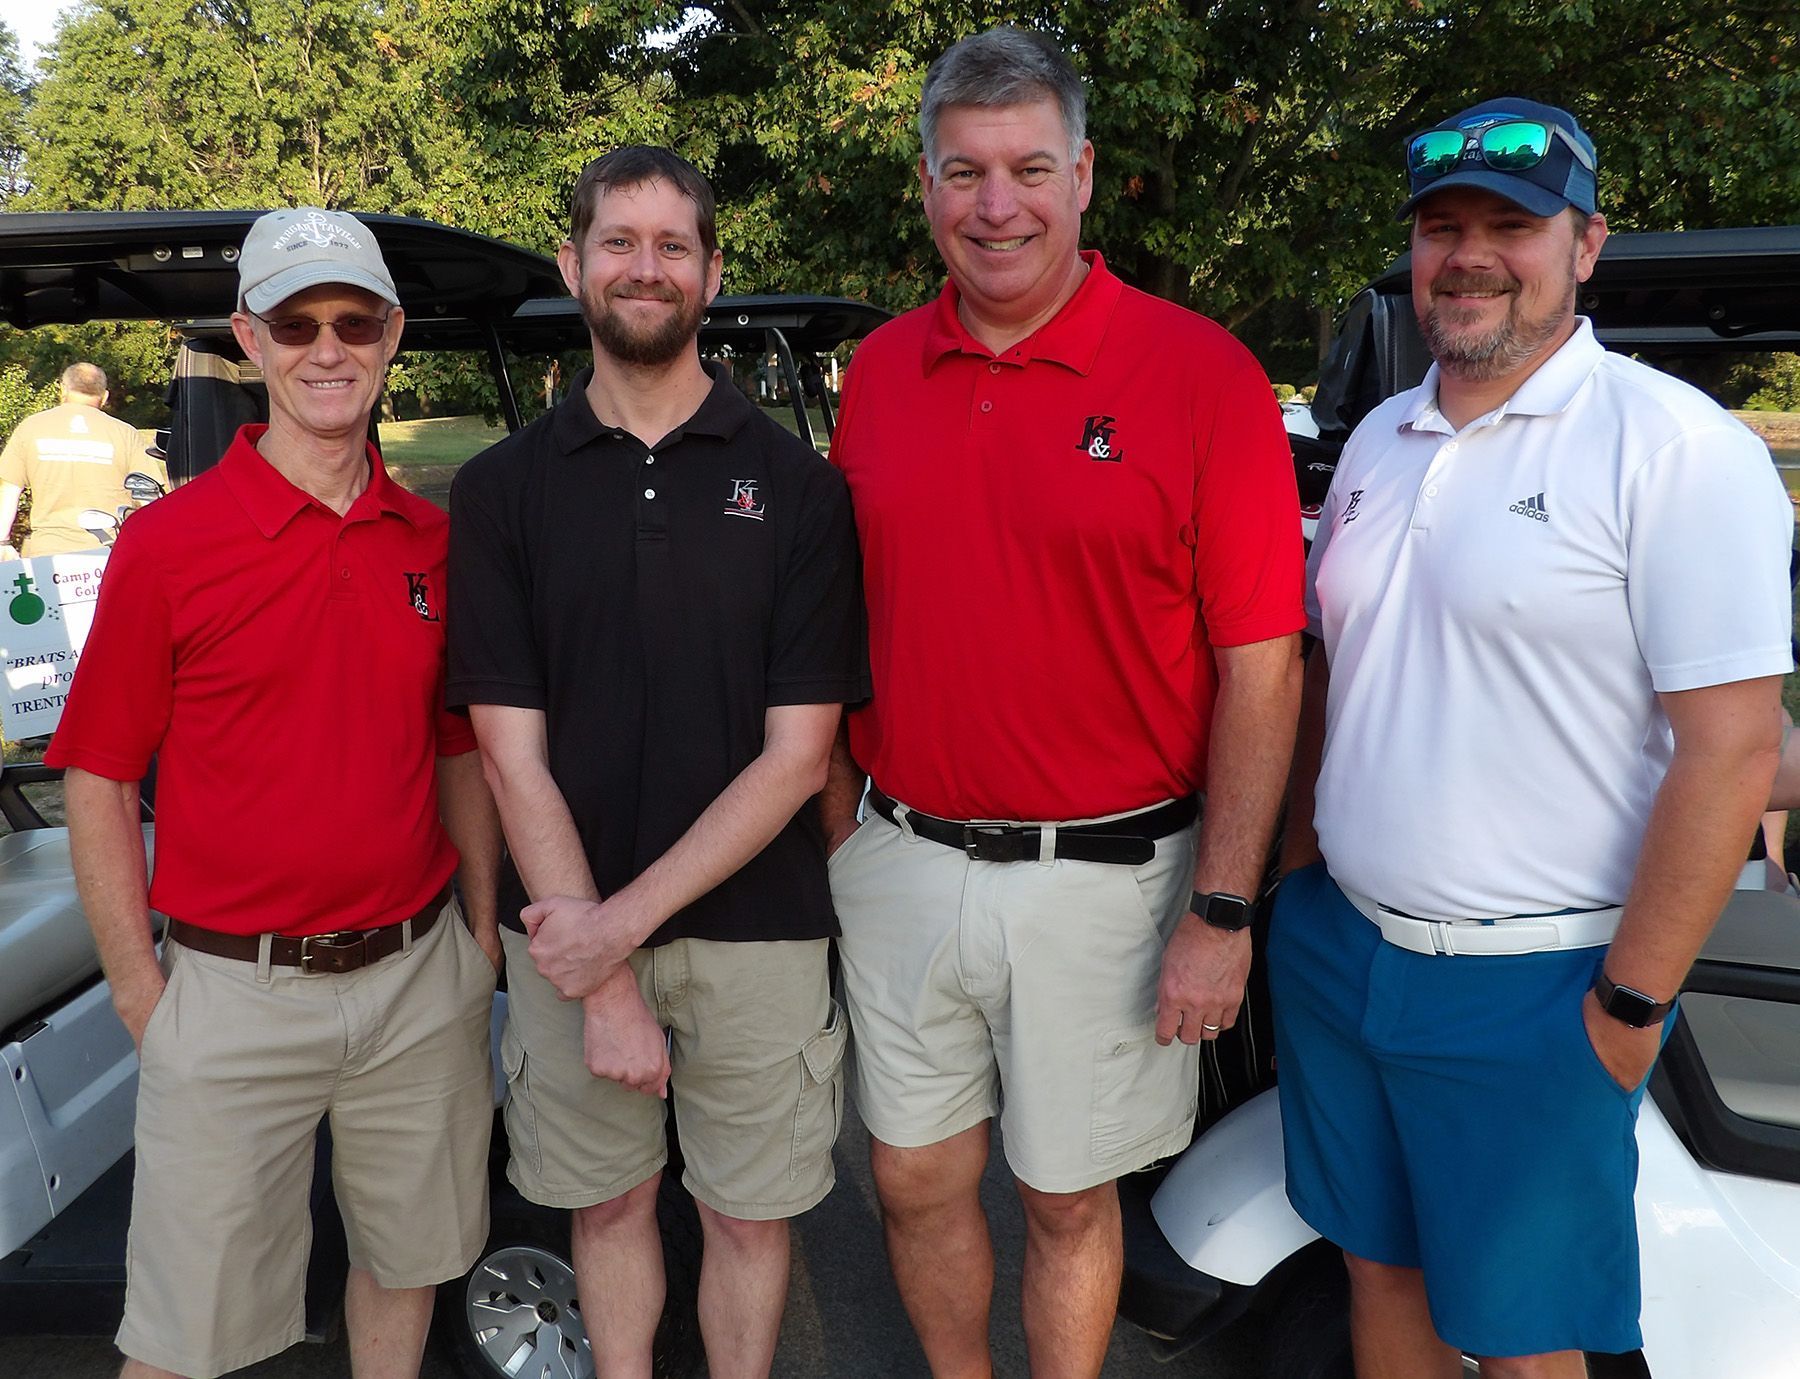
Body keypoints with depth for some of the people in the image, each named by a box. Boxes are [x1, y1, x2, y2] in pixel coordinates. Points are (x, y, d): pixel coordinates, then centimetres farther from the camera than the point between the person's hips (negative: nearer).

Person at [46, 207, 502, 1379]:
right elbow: (100, 783, -4)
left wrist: (482, 925, 8)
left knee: (408, 1260, 21)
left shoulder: (434, 539, 3)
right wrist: (140, 992, -6)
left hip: (421, 982, 4)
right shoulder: (168, 544, -9)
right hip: (235, 997, -3)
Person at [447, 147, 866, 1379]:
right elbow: (513, 756, -5)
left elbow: (798, 754, -7)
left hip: (754, 928, -1)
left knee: (747, 1214, 13)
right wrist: (603, 986, -11)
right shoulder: (502, 488, 0)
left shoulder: (796, 484, -3)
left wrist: (628, 918, -14)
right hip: (569, 931, 1)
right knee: (609, 1197, 18)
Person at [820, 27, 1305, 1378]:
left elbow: (1260, 666, -10)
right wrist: (843, 819, 8)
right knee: (917, 1180, 18)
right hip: (903, 866, 4)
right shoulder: (878, 372, 4)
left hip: (1102, 876, -3)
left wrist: (1221, 912, -12)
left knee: (1069, 1202, 14)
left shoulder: (1200, 373, -10)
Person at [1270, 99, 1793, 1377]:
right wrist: (1294, 867, 12)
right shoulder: (1381, 440, 8)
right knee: (1379, 1271, 21)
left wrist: (1631, 1006, -16)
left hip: (1530, 990, -6)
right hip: (1336, 950, 6)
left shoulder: (1678, 447, -13)